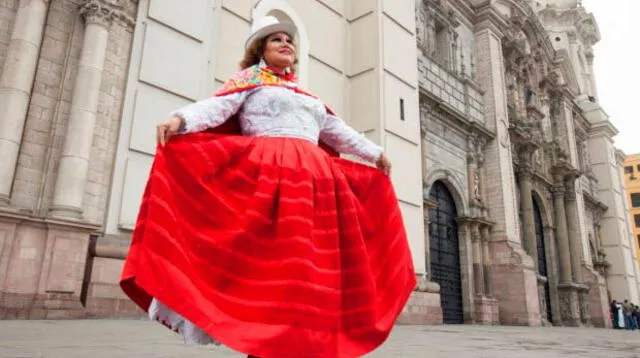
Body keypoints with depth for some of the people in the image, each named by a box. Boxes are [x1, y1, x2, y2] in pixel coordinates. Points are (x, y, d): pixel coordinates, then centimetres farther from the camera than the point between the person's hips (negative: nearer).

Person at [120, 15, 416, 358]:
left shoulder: (307, 95, 29)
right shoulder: (249, 79, 13)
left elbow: (337, 131, 34)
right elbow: (217, 105, -4)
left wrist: (375, 153, 39)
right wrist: (180, 119, -24)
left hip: (316, 178, 6)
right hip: (268, 173, -6)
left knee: (311, 263, 0)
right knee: (269, 259, -13)